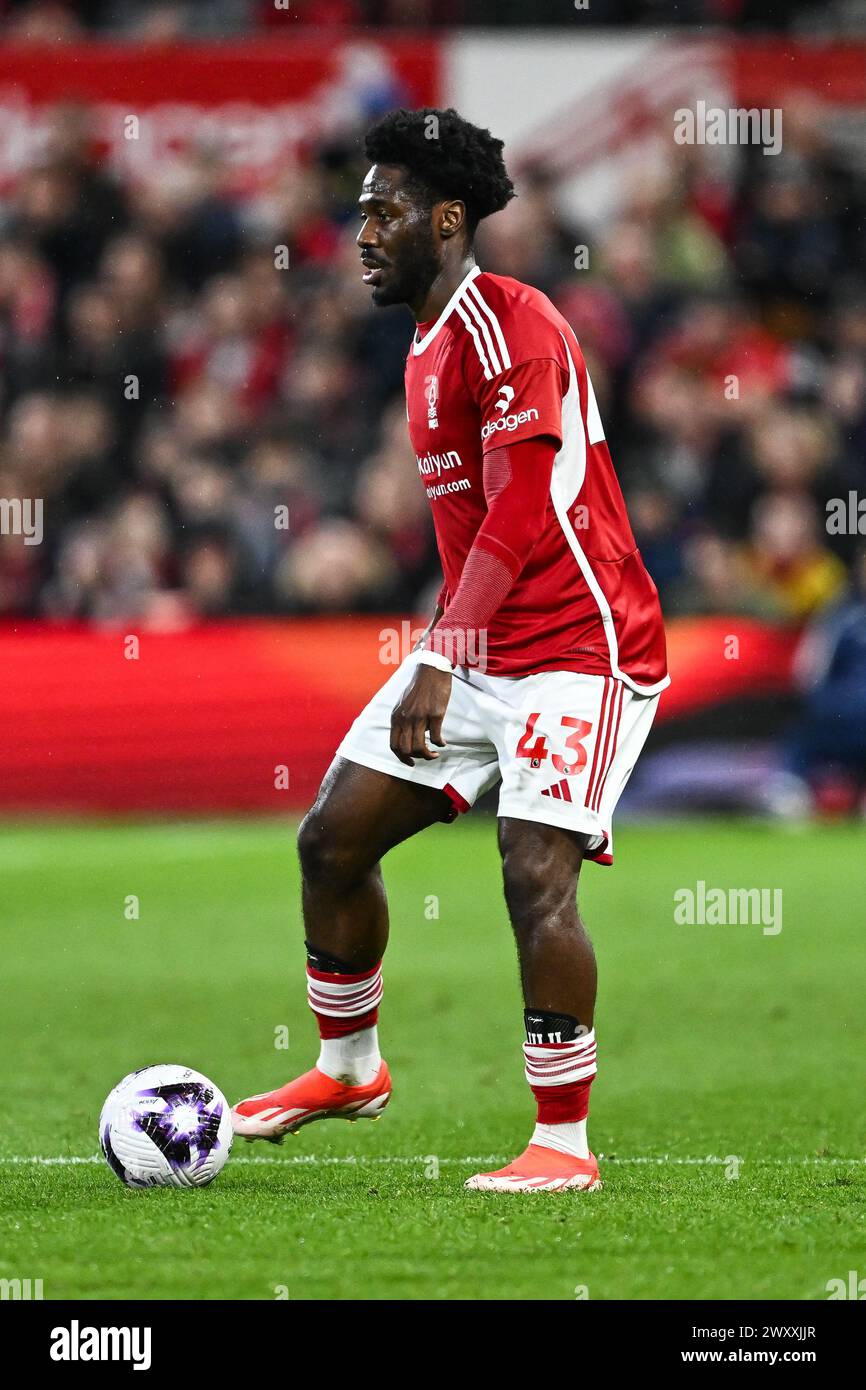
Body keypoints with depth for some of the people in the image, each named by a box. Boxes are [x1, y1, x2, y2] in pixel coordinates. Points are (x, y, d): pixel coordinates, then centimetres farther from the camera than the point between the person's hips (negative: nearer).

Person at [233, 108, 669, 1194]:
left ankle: (566, 1143, -9)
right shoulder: (429, 346, 15)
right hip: (477, 648, 10)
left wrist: (440, 667, -26)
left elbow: (519, 515, -24)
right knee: (333, 838, 8)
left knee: (536, 873, -19)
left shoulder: (510, 324, -16)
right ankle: (348, 1069, 27)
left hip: (580, 648, -10)